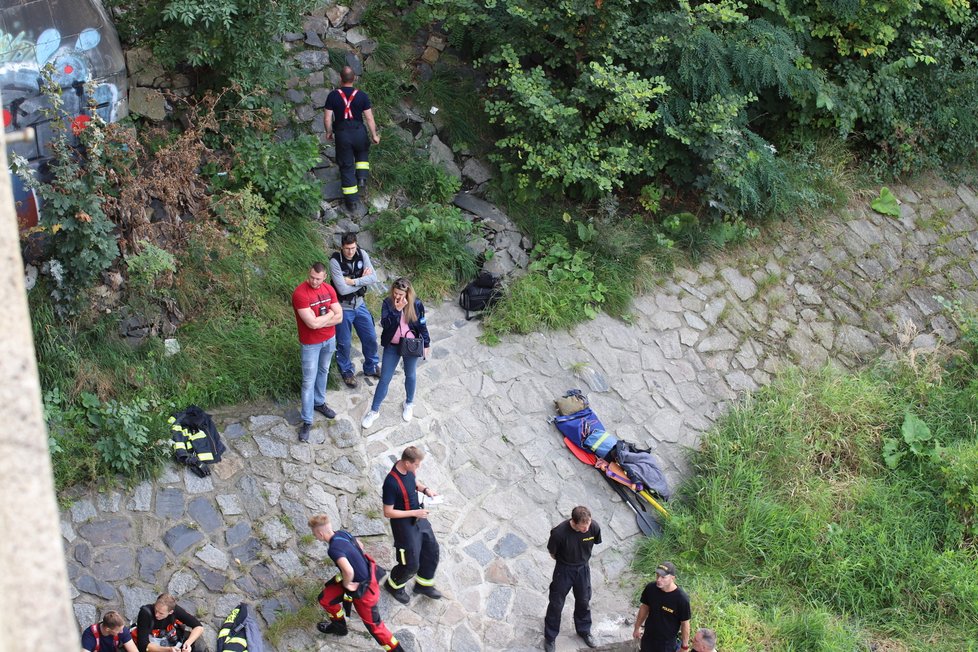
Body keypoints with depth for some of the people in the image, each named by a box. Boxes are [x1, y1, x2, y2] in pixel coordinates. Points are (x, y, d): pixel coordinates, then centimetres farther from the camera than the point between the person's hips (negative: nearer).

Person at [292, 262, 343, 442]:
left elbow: (339, 317, -8)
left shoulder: (329, 290, -6)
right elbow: (312, 323, -30)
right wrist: (329, 314, -15)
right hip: (311, 344, -6)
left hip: (329, 339, 6)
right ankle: (307, 421, 10)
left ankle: (319, 402, 47)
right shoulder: (300, 294, -26)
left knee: (323, 372, 24)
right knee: (309, 382, 1)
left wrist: (319, 321, -21)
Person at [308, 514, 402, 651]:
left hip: (362, 589, -9)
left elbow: (348, 571, -44)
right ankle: (339, 626, 44)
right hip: (364, 575, 9)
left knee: (373, 625, 7)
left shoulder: (334, 548, -31)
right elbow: (360, 546, 13)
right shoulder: (342, 533, -5)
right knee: (325, 598, 20)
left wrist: (346, 584, -23)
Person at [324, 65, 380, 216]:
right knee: (363, 153, 34)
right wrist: (374, 135, 5)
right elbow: (369, 118, -6)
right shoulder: (362, 96, -7)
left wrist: (328, 132, 10)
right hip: (359, 132, 1)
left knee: (346, 167, 8)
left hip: (342, 134, -1)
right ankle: (362, 178, 15)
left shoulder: (333, 95, -9)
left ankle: (353, 202, 12)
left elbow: (327, 118, -8)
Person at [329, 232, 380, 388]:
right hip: (343, 307, -5)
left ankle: (371, 367, 38)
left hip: (360, 304, 5)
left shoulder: (362, 254, -11)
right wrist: (362, 279, -18)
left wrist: (353, 281, -26)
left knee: (370, 338, 15)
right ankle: (346, 371, 33)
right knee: (344, 343, 10)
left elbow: (374, 278, -17)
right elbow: (342, 289, -28)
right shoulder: (335, 261, -25)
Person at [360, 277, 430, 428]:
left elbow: (422, 325, -2)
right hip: (392, 346, 0)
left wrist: (426, 344, 2)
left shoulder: (416, 304, -12)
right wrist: (397, 310, -33)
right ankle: (374, 411, 16)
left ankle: (409, 403, 43)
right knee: (384, 378, 6)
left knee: (410, 375, 19)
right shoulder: (388, 303, -12)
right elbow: (384, 324, -23)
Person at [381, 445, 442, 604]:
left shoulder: (408, 469, -11)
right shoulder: (391, 483, -34)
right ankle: (393, 585, 37)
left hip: (419, 519, 8)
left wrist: (425, 489, -6)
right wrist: (414, 513, -24)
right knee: (411, 564, 6)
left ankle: (424, 584, 43)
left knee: (432, 550, 20)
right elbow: (388, 512, -26)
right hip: (404, 525, -8)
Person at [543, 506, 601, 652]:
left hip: (583, 568, 3)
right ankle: (550, 637, 33)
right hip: (564, 569, -3)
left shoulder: (594, 528, -25)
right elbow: (552, 553, -14)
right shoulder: (559, 533, -35)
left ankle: (584, 631, 46)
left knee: (584, 601, 21)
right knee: (556, 604, 12)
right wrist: (562, 559, 5)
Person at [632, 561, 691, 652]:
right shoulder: (650, 588, -17)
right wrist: (637, 627, 10)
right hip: (648, 637, 4)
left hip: (667, 642, -4)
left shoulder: (681, 598, -29)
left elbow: (685, 623, -16)